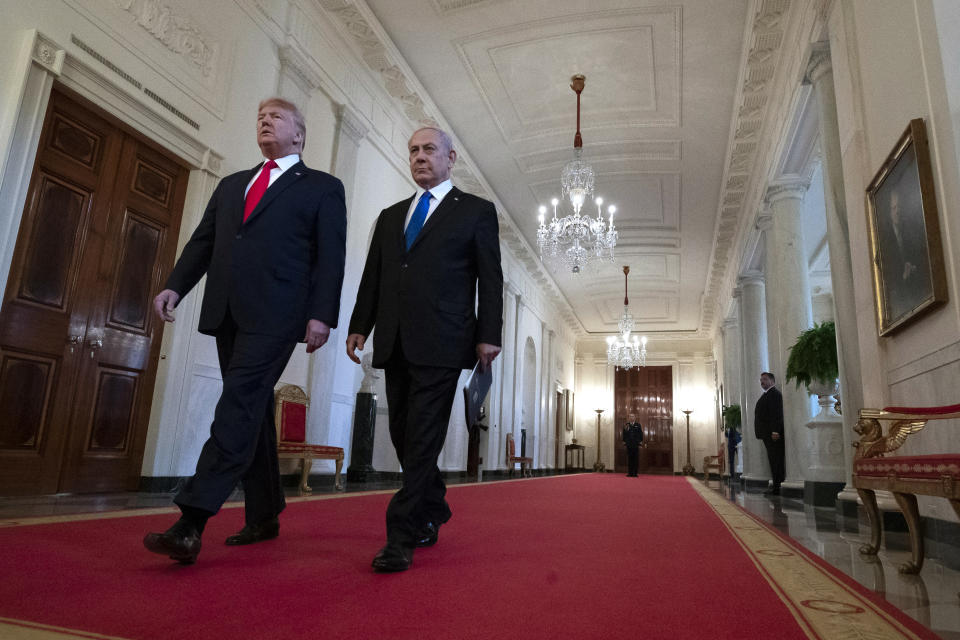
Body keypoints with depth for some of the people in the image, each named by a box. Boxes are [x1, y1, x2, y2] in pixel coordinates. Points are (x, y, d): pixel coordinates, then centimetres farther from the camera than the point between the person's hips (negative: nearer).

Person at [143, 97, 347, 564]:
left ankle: (191, 524, -15)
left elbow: (330, 256, -1)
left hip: (275, 313, -6)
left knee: (238, 406, -15)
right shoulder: (231, 185, 25)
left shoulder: (323, 187, 9)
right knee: (251, 411, 8)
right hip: (226, 311, 6)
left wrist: (322, 314, -13)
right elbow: (203, 241, 19)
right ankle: (264, 518, 18)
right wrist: (175, 285, 2)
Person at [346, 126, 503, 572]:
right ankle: (432, 512, 29)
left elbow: (490, 279, 0)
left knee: (423, 438, -8)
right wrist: (359, 326, 7)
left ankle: (401, 538, -2)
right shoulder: (390, 216, 21)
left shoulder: (476, 211, 8)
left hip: (441, 343, -5)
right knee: (403, 435, 10)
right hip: (395, 342, 6)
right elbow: (372, 277, 18)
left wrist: (489, 335, -9)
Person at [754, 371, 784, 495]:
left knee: (776, 460, -8)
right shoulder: (766, 395, 21)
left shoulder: (774, 393, -10)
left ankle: (778, 487, -6)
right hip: (768, 434, 10)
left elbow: (777, 414, -18)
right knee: (773, 459, 11)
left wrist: (775, 431, -24)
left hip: (774, 434, -10)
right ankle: (776, 485, 15)